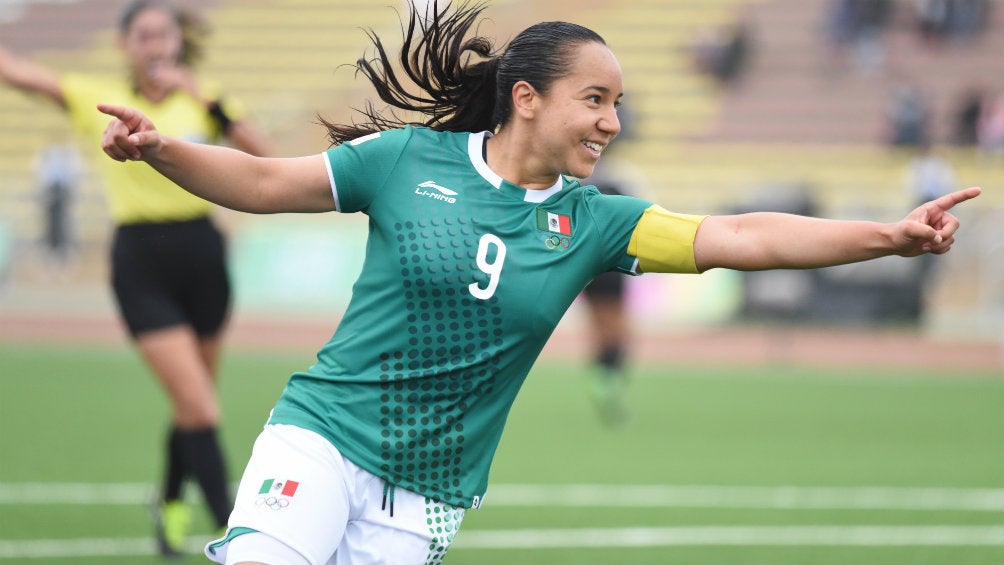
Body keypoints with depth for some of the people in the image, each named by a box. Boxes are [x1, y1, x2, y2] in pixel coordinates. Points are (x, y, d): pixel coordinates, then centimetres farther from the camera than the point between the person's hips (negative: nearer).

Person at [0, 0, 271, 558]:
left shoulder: (202, 98, 3)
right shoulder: (97, 97, 1)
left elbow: (263, 155, -11)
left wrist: (207, 97, -18)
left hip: (200, 250, 2)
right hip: (140, 261, -2)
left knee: (192, 402, 14)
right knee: (199, 406, -11)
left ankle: (171, 504, 39)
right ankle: (233, 530, -7)